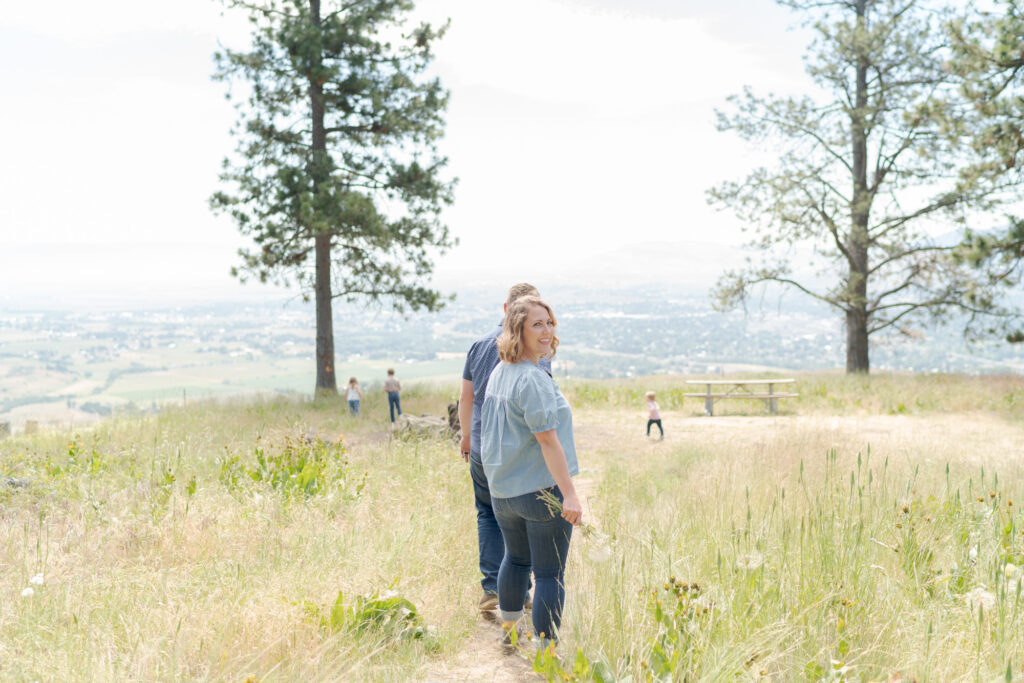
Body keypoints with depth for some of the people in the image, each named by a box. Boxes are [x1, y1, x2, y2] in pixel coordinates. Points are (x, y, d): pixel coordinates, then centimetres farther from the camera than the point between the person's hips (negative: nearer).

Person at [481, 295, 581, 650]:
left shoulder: (499, 373, 8)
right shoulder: (534, 379, -19)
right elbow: (547, 439, -23)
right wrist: (570, 493, -22)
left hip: (501, 489, 9)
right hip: (541, 489, -9)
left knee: (516, 558, 26)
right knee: (550, 573, 1)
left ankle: (508, 630, 40)